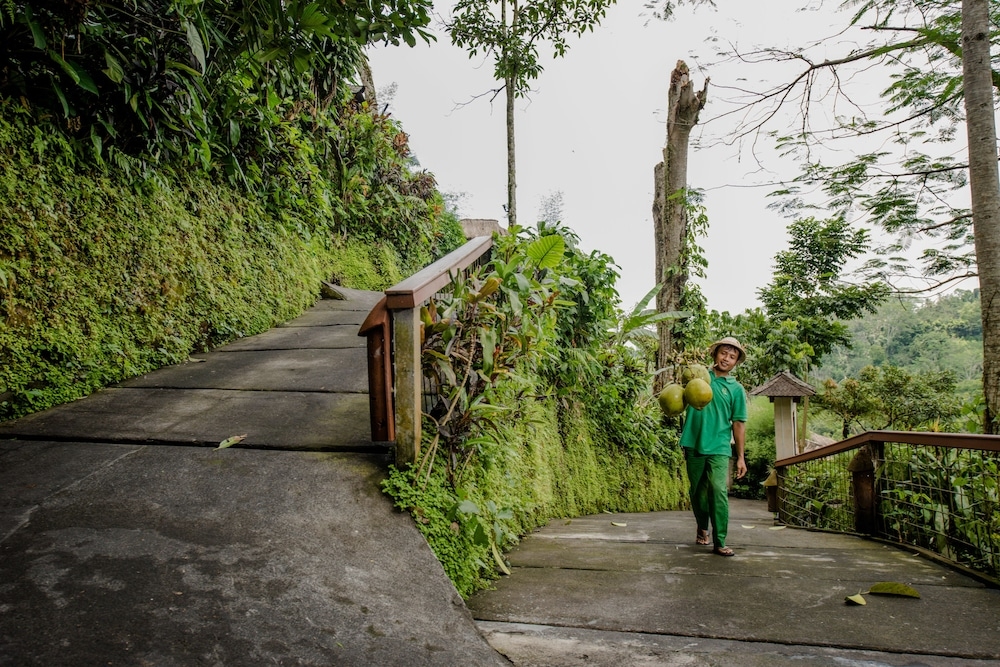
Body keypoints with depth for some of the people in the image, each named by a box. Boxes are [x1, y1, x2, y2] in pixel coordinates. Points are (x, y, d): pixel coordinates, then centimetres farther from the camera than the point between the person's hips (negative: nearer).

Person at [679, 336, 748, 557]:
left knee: (719, 492, -13)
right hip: (694, 445, 1)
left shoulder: (736, 389, 5)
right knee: (697, 491, 13)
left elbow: (738, 424, 5)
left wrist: (740, 457, 3)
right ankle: (702, 528, 35)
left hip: (719, 449, -1)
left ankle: (719, 542, -7)